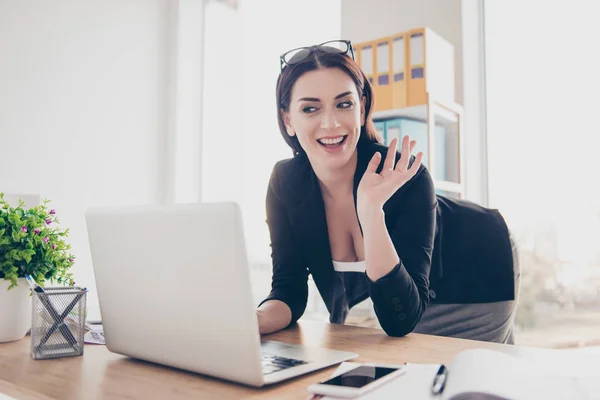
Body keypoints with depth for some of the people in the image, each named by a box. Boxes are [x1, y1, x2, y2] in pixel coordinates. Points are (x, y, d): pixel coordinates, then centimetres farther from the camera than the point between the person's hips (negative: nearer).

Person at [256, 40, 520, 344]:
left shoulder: (405, 179, -36)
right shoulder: (285, 183, -23)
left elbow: (400, 320, -38)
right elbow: (288, 290, -19)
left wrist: (371, 209, -48)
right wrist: (253, 319, -41)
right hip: (399, 287, 4)